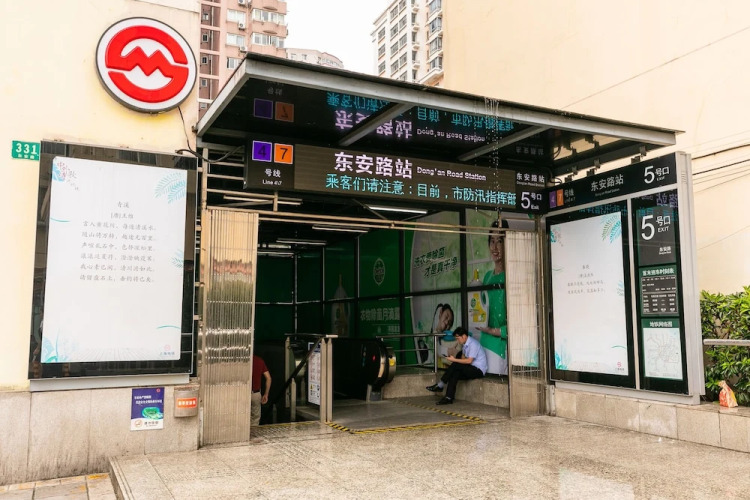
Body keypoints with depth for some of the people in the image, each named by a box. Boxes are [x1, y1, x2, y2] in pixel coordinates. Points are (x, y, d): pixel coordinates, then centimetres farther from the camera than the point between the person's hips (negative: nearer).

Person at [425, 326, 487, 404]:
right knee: (454, 374, -17)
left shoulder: (473, 344, -17)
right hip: (472, 369, 8)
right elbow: (464, 358, 15)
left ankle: (440, 386, -14)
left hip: (479, 370, -8)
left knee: (455, 365, -24)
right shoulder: (465, 344, 11)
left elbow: (469, 361, -23)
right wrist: (454, 359, -4)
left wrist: (454, 360, -18)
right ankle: (449, 398, -21)